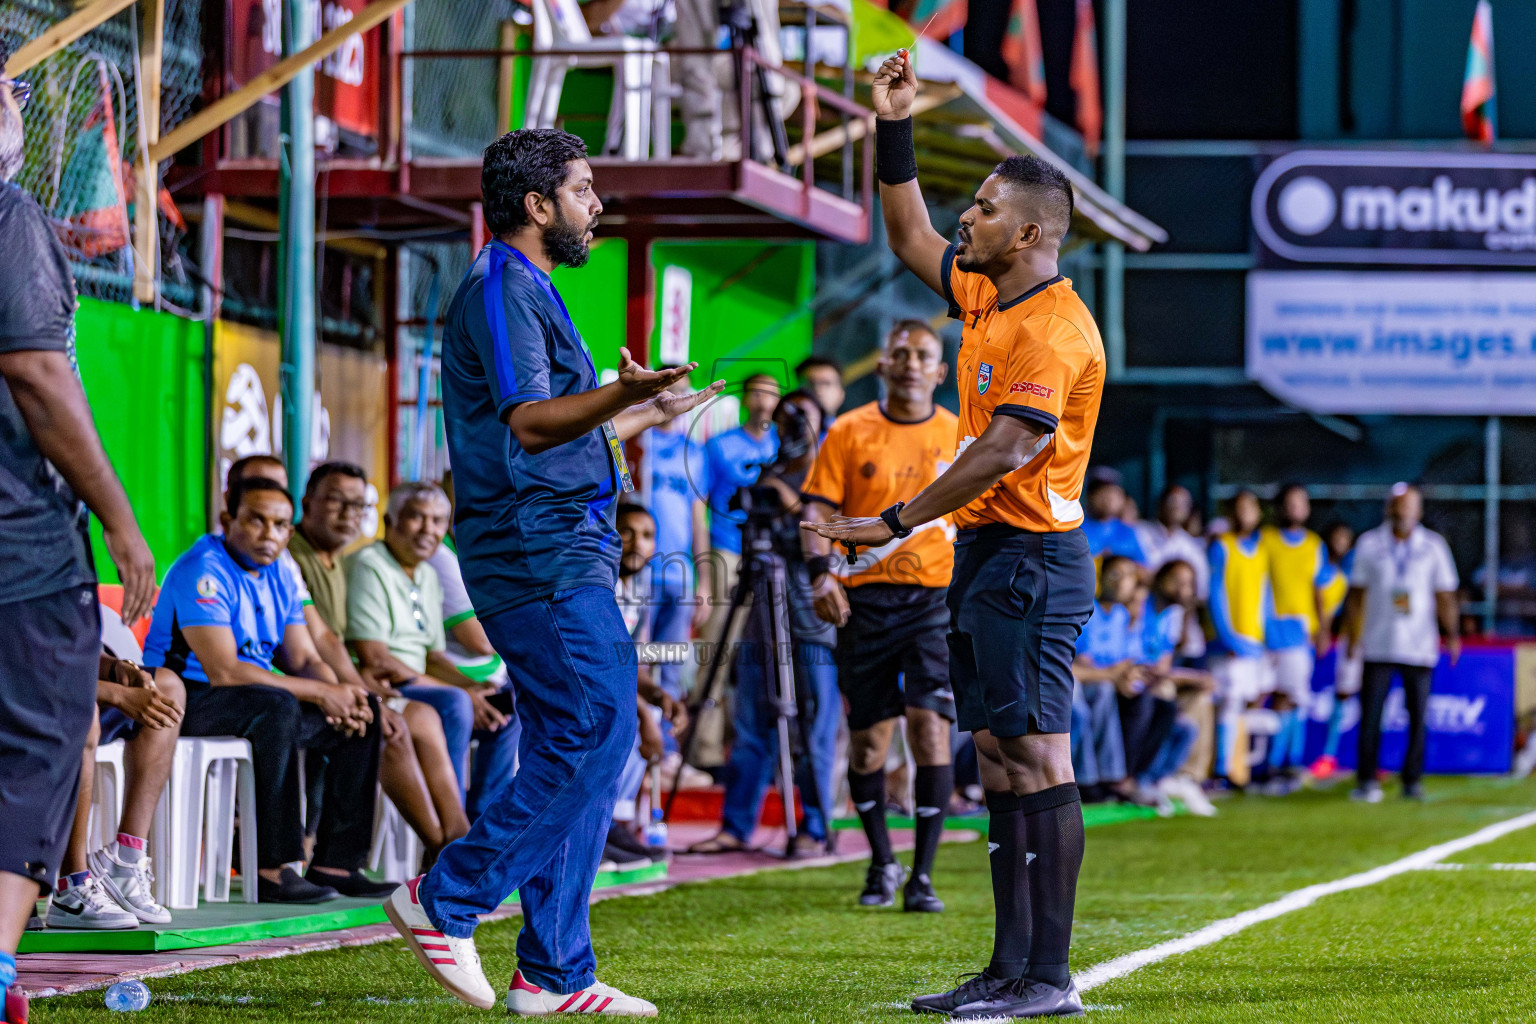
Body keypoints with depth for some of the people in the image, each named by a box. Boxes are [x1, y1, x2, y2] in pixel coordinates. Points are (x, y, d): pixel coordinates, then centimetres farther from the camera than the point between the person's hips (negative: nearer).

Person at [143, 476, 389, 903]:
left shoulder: (279, 576, 11)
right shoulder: (204, 570, -18)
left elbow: (304, 660, 11)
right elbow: (224, 671, -26)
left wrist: (341, 697, -13)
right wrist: (320, 693, -23)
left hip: (259, 707, 9)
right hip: (187, 702, -9)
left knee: (364, 711, 0)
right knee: (277, 707, -36)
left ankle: (336, 862, -3)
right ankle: (270, 868, -36)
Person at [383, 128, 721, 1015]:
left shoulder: (529, 290, 24)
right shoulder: (502, 287, -9)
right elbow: (529, 423, -23)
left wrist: (648, 415, 44)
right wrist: (619, 397, -40)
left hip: (563, 556, 11)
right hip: (541, 552, -11)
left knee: (576, 754, 7)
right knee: (598, 737, -16)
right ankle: (444, 900, -12)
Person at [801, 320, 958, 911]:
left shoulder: (960, 438, 7)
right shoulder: (849, 434, 4)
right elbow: (820, 509, -1)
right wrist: (821, 572, -17)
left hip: (936, 596, -1)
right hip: (864, 597, 1)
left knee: (930, 725, -13)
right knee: (867, 736, 4)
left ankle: (922, 875, -8)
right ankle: (881, 862, 24)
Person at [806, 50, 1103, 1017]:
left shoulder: (1054, 328, -16)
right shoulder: (986, 295, 13)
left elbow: (1005, 449, -24)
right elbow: (912, 238, 29)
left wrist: (895, 523, -24)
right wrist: (894, 130, 21)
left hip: (1030, 558, -10)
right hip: (984, 552, 10)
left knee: (1038, 759, -10)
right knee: (1001, 761, 10)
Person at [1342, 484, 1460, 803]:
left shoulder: (1433, 546, 6)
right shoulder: (1369, 544, 7)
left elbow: (1444, 596, 7)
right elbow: (1357, 594, 12)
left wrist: (1451, 634, -5)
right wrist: (1352, 636, 6)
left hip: (1419, 646, 0)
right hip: (1378, 644, 0)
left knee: (1417, 715, 0)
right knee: (1370, 714, -4)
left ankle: (1412, 780, 10)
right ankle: (1367, 780, 3)